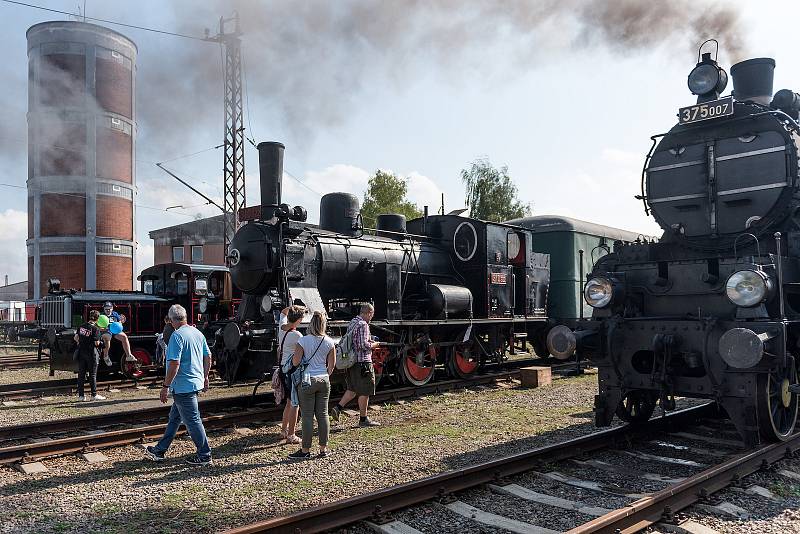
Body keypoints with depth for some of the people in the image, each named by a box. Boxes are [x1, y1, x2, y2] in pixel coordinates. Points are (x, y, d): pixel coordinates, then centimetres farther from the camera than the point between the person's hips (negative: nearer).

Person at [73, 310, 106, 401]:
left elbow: (75, 338, 9)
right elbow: (97, 343, -15)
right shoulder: (95, 329, -13)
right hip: (91, 353, -5)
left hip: (81, 352, 5)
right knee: (92, 375, 2)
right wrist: (99, 342, 6)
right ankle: (94, 395, 6)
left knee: (81, 374, 10)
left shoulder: (82, 326, 5)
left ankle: (81, 395, 13)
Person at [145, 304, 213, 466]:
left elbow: (174, 364, -23)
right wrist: (205, 377, 24)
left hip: (183, 386, -9)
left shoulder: (177, 336, -18)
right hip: (196, 382, 9)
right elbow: (208, 357, 14)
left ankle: (204, 455, 8)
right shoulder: (198, 333, 7)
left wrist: (166, 386, -16)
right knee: (174, 418, 19)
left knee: (192, 420, 0)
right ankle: (160, 450, 31)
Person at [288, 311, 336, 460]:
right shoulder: (329, 342, 0)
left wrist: (293, 355, 10)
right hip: (324, 380, 4)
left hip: (307, 380, -4)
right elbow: (332, 364, 6)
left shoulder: (304, 340, -11)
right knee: (323, 414, 9)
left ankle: (305, 450, 7)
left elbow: (295, 362, -11)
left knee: (307, 416, 1)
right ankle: (323, 449, 16)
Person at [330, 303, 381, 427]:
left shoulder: (352, 323, 13)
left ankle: (338, 408, 8)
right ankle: (363, 419, 11)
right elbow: (364, 345, -22)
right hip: (362, 362, -9)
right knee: (364, 392, 3)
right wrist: (374, 345, -5)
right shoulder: (363, 325, -16)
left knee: (353, 389, 20)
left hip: (352, 361, 9)